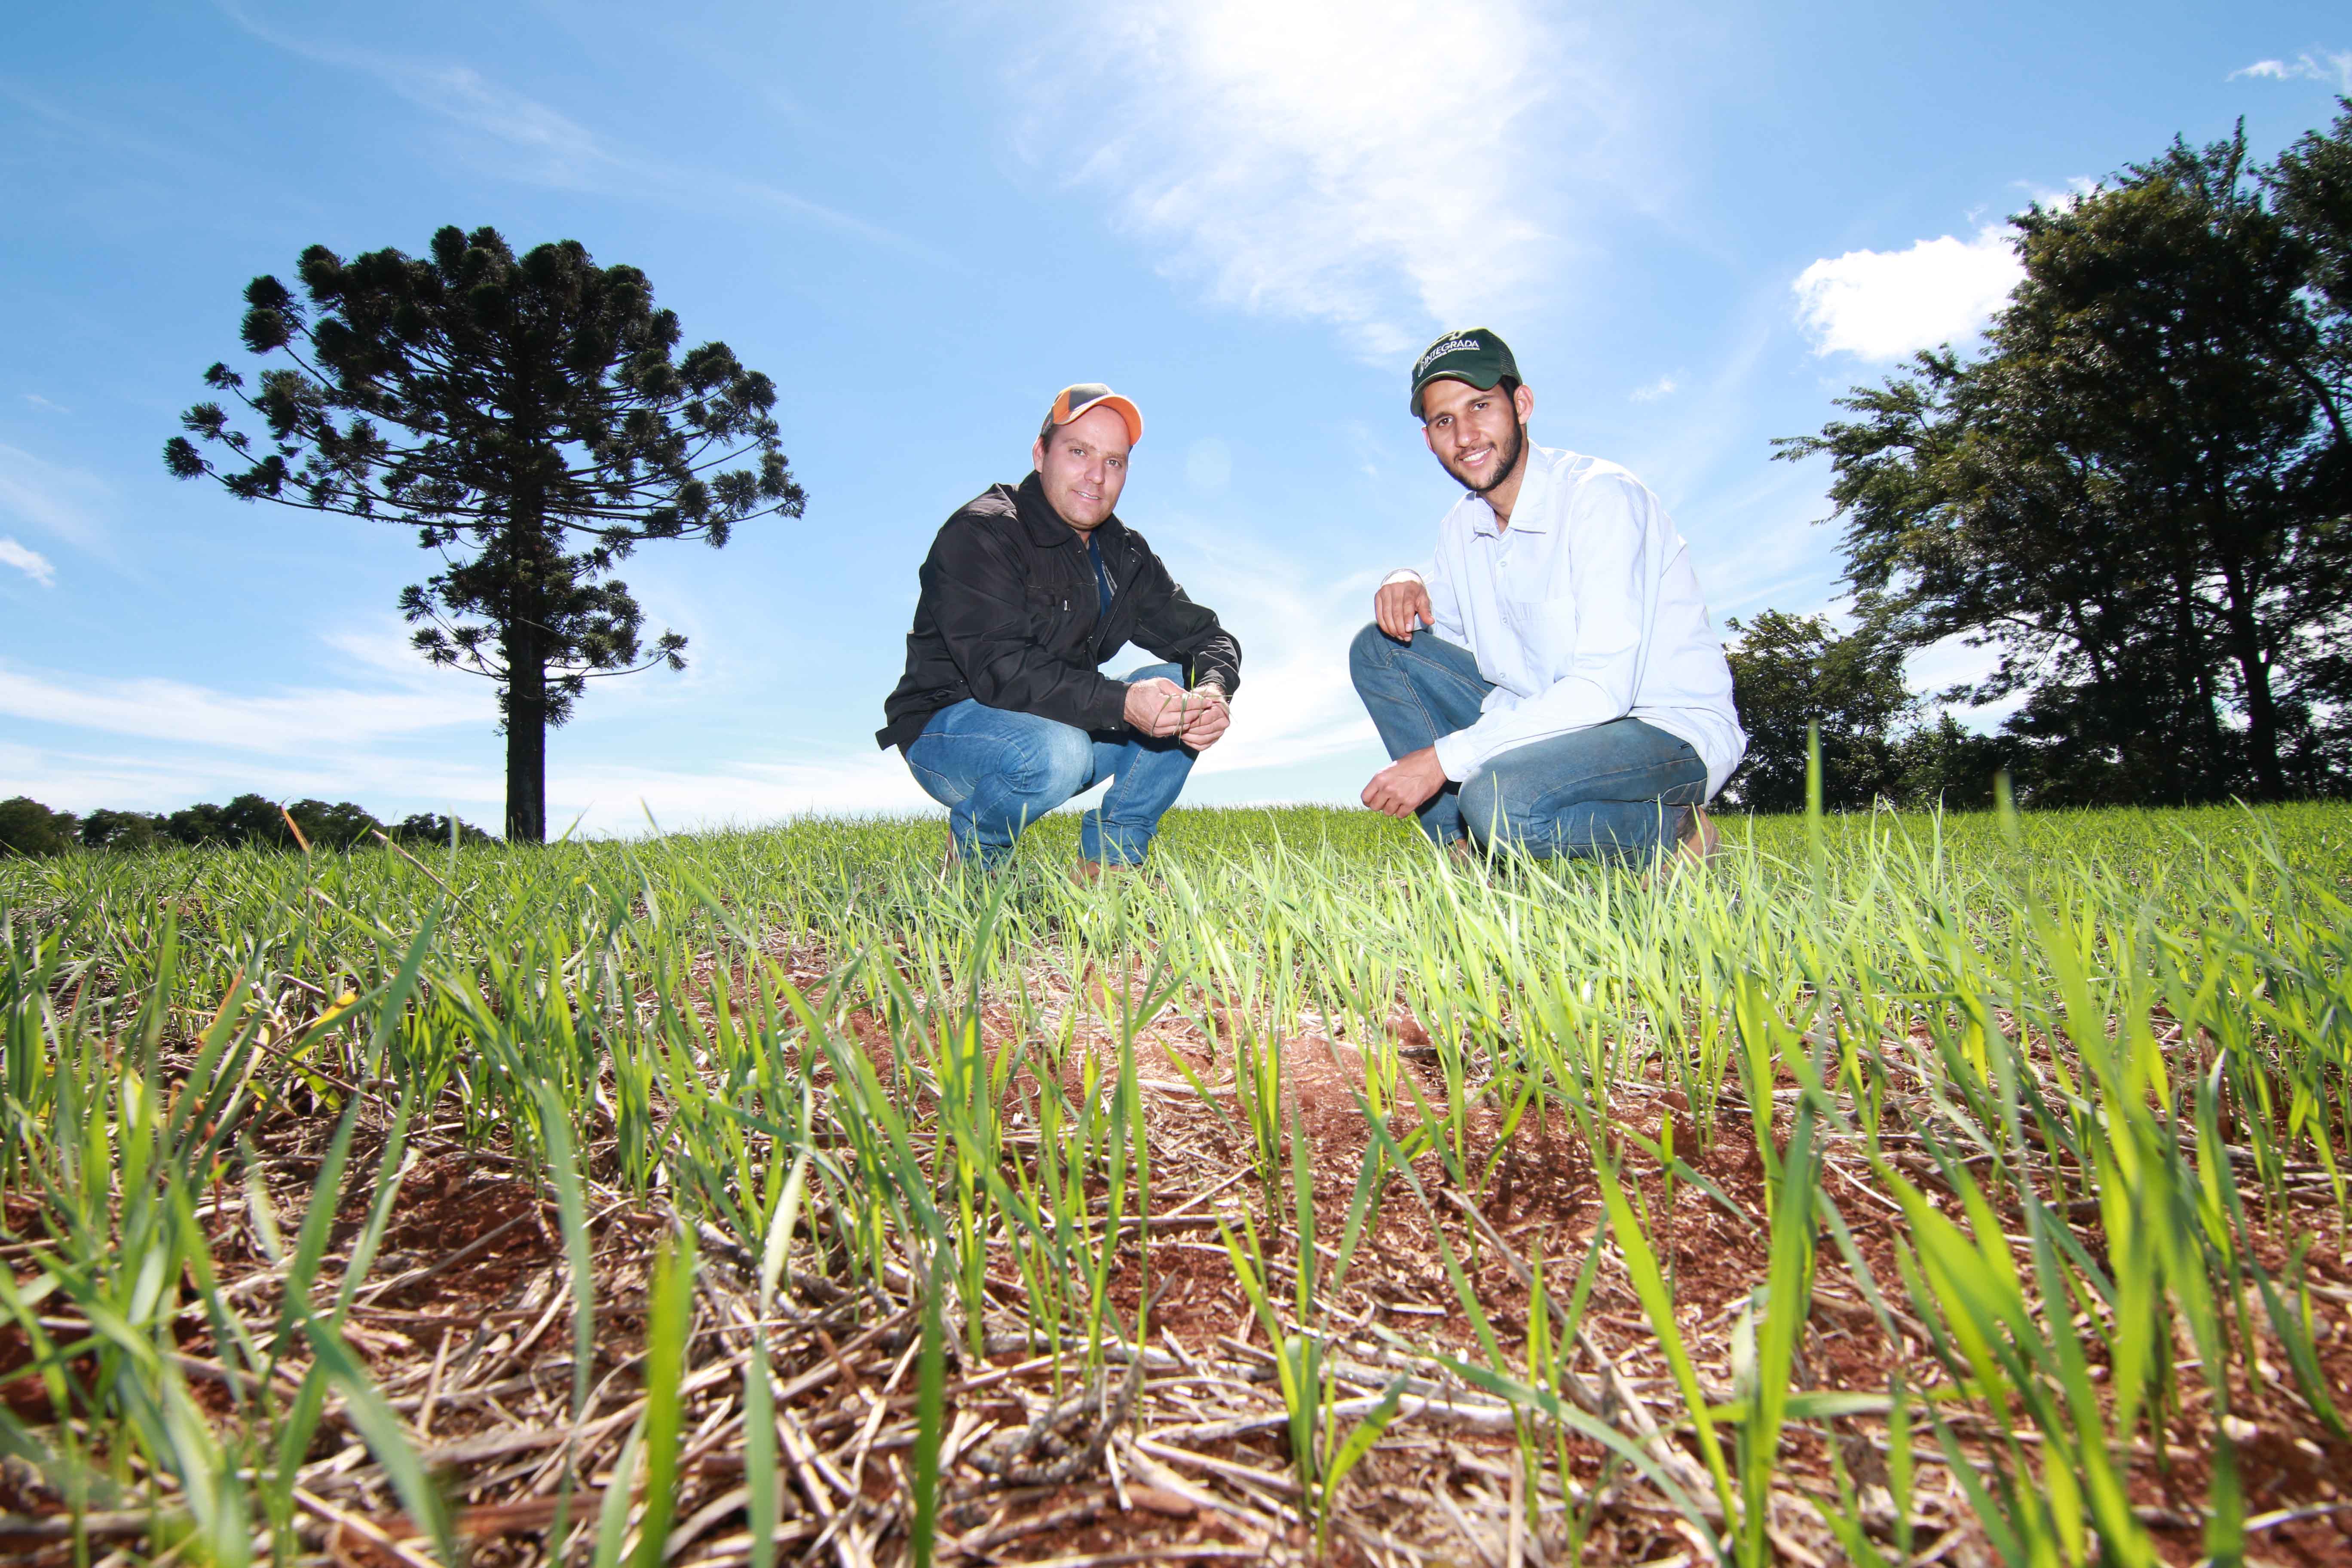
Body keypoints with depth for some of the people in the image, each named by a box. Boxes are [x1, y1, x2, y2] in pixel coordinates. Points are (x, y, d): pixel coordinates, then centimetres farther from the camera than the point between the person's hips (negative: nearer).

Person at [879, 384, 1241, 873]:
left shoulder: (1125, 555, 7)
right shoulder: (980, 532, -16)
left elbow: (1208, 636, 4)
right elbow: (998, 668, -30)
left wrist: (1212, 692, -21)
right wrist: (1121, 703, -40)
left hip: (1062, 725, 7)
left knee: (1185, 689, -8)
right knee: (1055, 753, -38)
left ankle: (1108, 862, -3)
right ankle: (972, 860, -6)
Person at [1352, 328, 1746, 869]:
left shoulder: (1602, 496, -18)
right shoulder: (1461, 528, 5)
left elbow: (1604, 687, -28)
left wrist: (1443, 757, -29)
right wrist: (1409, 583, -7)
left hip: (1672, 732, -7)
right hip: (1551, 721, 8)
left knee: (1498, 798, -38)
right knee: (1379, 648, 0)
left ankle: (1671, 833, -8)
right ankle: (1465, 852, -5)